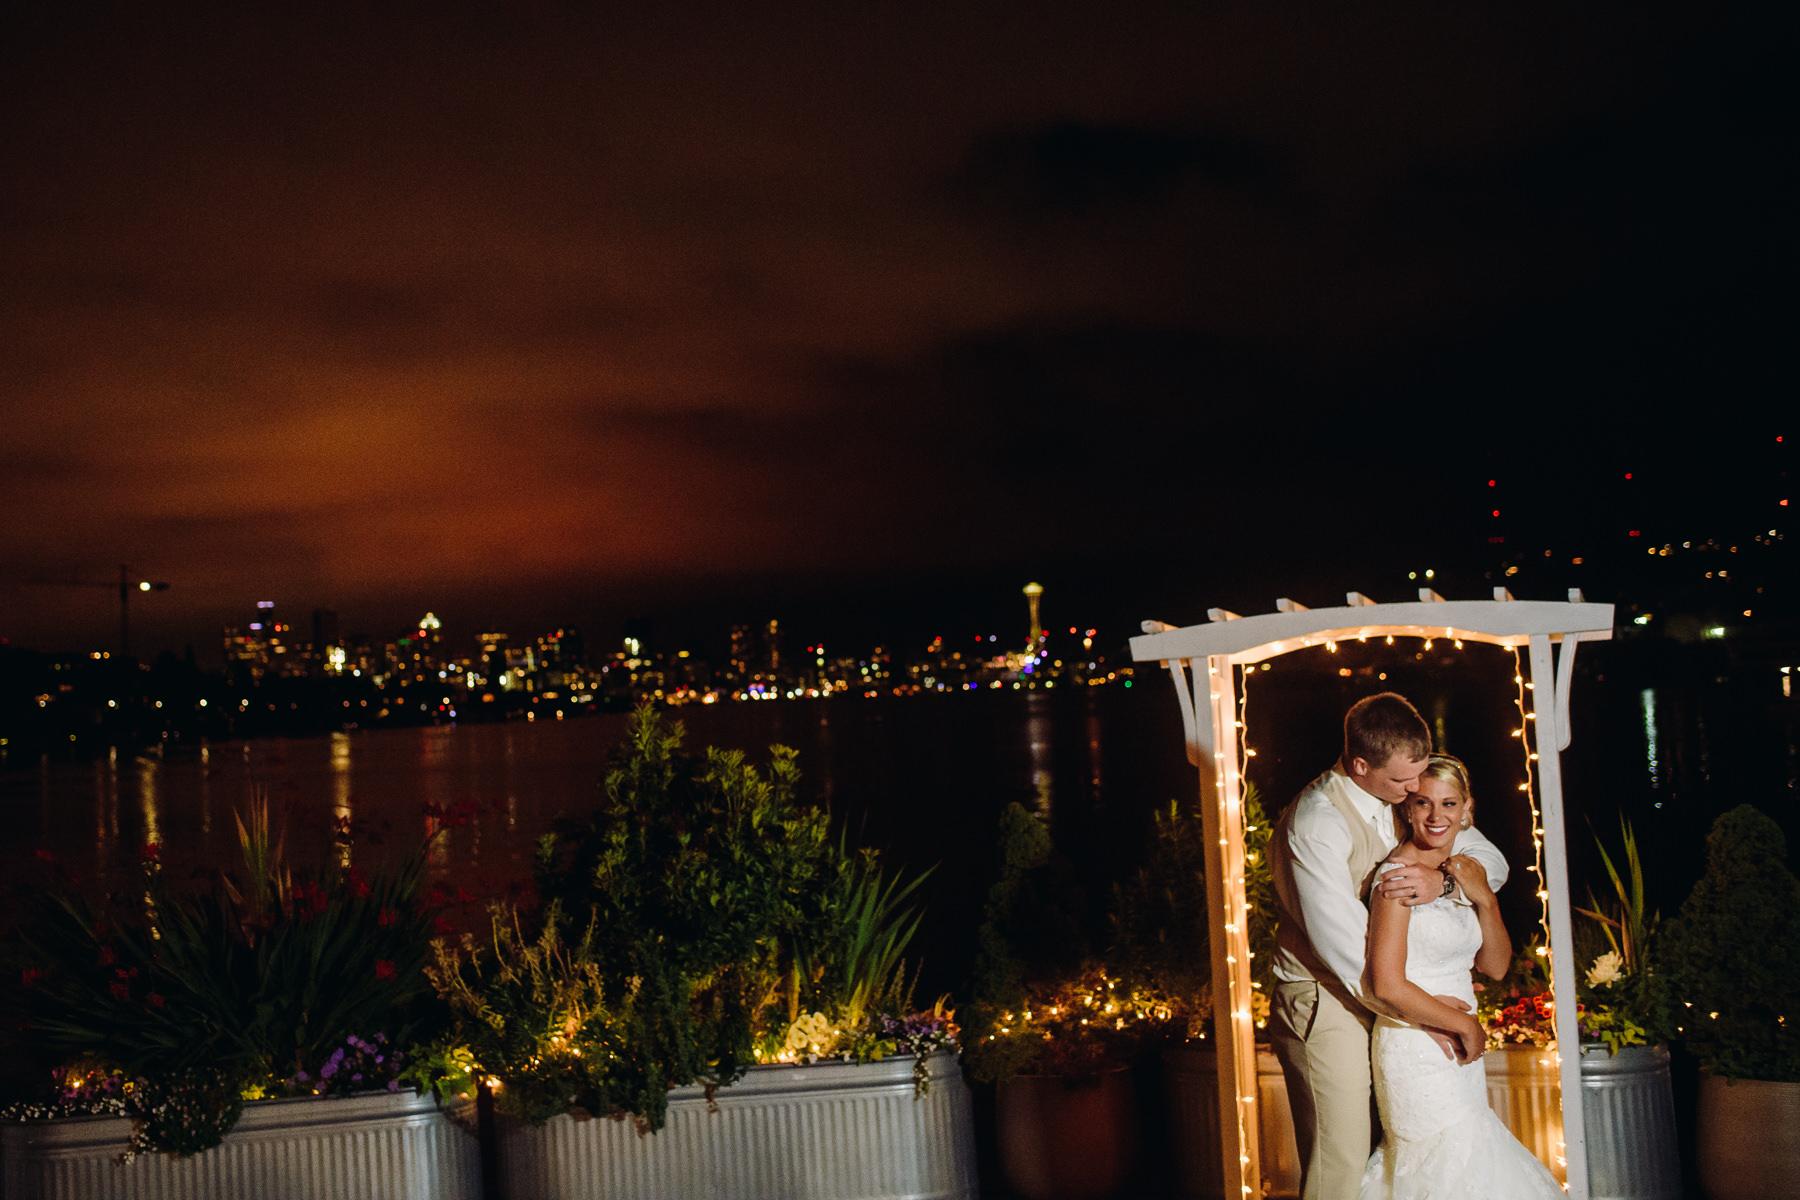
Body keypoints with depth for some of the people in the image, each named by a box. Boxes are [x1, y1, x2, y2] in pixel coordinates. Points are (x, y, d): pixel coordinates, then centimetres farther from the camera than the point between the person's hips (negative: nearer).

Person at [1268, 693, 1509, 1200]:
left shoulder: (1406, 797, 4)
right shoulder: (1316, 823, -21)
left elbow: (1492, 861, 5)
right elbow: (1344, 946, -24)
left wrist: (1442, 879, -19)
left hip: (1385, 997, 7)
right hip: (1326, 1004, -7)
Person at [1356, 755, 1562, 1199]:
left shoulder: (1461, 873, 10)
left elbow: (1495, 966, 10)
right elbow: (1387, 985, -20)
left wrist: (1484, 898, -6)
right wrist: (1465, 1025, -9)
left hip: (1457, 1053, 8)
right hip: (1416, 1053, -8)